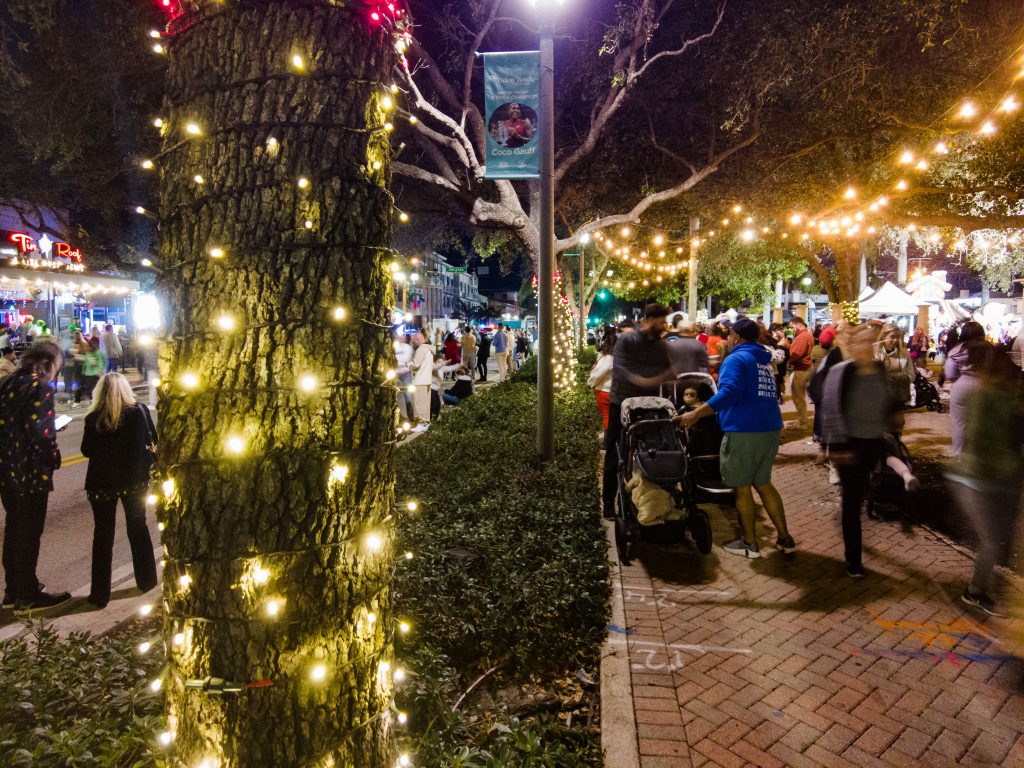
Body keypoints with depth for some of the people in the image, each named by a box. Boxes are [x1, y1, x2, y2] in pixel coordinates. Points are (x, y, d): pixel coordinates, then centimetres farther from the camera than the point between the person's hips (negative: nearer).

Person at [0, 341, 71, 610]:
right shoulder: (40, 388, -16)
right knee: (29, 532, 4)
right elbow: (39, 432, -21)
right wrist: (53, 457, -7)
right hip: (31, 471, -8)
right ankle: (28, 594, 16)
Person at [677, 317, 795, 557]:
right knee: (763, 484, 19)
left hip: (744, 431, -8)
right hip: (770, 429, 8)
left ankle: (749, 544, 15)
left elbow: (728, 393, -25)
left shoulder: (736, 359, -9)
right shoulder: (766, 361, 16)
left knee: (742, 487, 6)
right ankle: (784, 537, 22)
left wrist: (696, 414, -30)